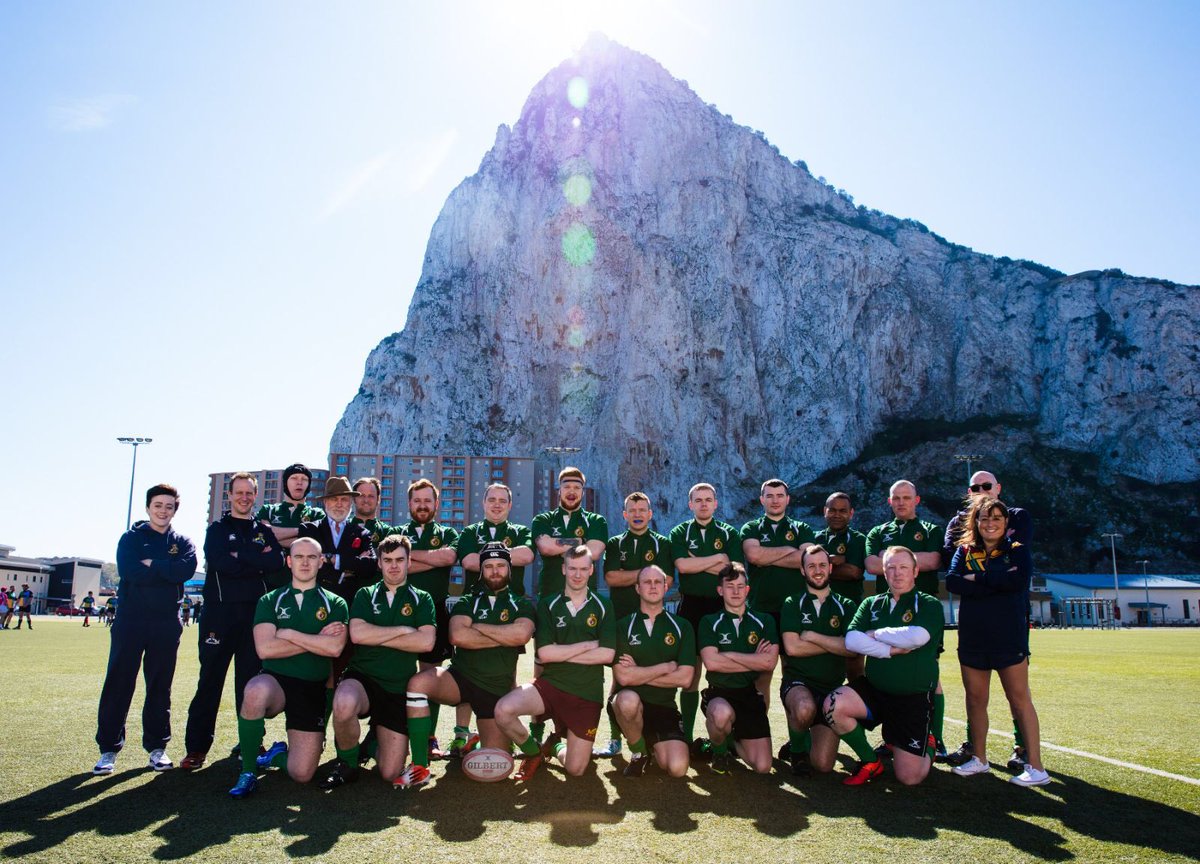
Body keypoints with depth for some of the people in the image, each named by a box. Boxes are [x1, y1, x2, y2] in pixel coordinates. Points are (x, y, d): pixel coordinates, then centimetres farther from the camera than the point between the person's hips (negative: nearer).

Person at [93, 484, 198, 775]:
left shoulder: (182, 542, 9)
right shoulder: (131, 537, 5)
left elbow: (187, 570, -13)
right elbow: (128, 570, -14)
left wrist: (151, 564, -13)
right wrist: (166, 570, -12)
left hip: (166, 623, 1)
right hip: (131, 619, -1)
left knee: (160, 686, 7)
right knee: (118, 683, -1)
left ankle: (157, 746, 16)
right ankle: (109, 748, 8)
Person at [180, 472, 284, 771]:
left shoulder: (265, 531, 13)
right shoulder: (217, 528, 9)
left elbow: (276, 562, -7)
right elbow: (219, 562, -12)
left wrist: (239, 556, -11)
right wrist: (256, 561, -10)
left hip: (254, 612, 2)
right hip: (219, 611, -1)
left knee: (251, 680, 6)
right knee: (209, 681, 1)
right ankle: (196, 748, 7)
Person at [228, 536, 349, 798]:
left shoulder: (335, 604, 5)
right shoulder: (270, 601, 6)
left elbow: (334, 647, -13)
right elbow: (265, 648, -10)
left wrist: (289, 634, -11)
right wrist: (317, 639, -9)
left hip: (313, 690, 1)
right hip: (275, 681, -1)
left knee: (302, 774, -9)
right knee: (256, 691, -40)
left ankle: (277, 755, 30)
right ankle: (248, 771, -15)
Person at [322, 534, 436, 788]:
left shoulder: (421, 599, 8)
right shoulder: (366, 595, 9)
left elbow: (426, 641, -10)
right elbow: (357, 634, -10)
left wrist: (376, 637, -9)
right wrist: (403, 629, -8)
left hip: (399, 689, 1)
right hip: (362, 679, -1)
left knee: (390, 774, -4)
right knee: (344, 705, -39)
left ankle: (375, 739, 31)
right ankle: (347, 764, -9)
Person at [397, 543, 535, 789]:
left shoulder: (521, 605, 9)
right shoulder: (467, 602, 9)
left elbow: (521, 635, -15)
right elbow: (457, 636, -12)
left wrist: (479, 627, -9)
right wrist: (503, 638, -10)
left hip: (498, 688, 0)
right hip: (460, 678, 0)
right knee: (418, 682, -32)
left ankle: (477, 742, 33)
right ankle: (419, 768, -21)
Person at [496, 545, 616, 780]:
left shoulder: (603, 607, 1)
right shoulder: (548, 605, 2)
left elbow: (607, 654, -10)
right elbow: (544, 653, -10)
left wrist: (560, 653, -10)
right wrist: (588, 645, -11)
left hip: (588, 694, 0)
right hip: (550, 683, 0)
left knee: (575, 769, -1)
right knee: (503, 710, -29)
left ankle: (556, 745, 36)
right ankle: (533, 751, 4)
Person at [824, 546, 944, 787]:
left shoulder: (929, 605, -2)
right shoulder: (871, 604, 8)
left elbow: (919, 636, -23)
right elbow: (852, 640, -7)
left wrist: (876, 634, -10)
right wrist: (891, 650, -18)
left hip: (914, 698, -3)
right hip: (873, 690, 3)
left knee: (909, 777, -5)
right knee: (833, 705, -26)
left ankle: (928, 747, 34)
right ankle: (870, 761, 1)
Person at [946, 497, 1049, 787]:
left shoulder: (1017, 550, 2)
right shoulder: (964, 551, 8)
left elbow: (1020, 580, -19)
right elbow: (952, 582, -9)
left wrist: (977, 579, -12)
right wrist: (998, 582, -15)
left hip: (1009, 637, -3)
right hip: (972, 638, 3)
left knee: (1020, 699, -1)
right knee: (975, 699, 10)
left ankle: (1036, 767, 2)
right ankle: (978, 759, 23)